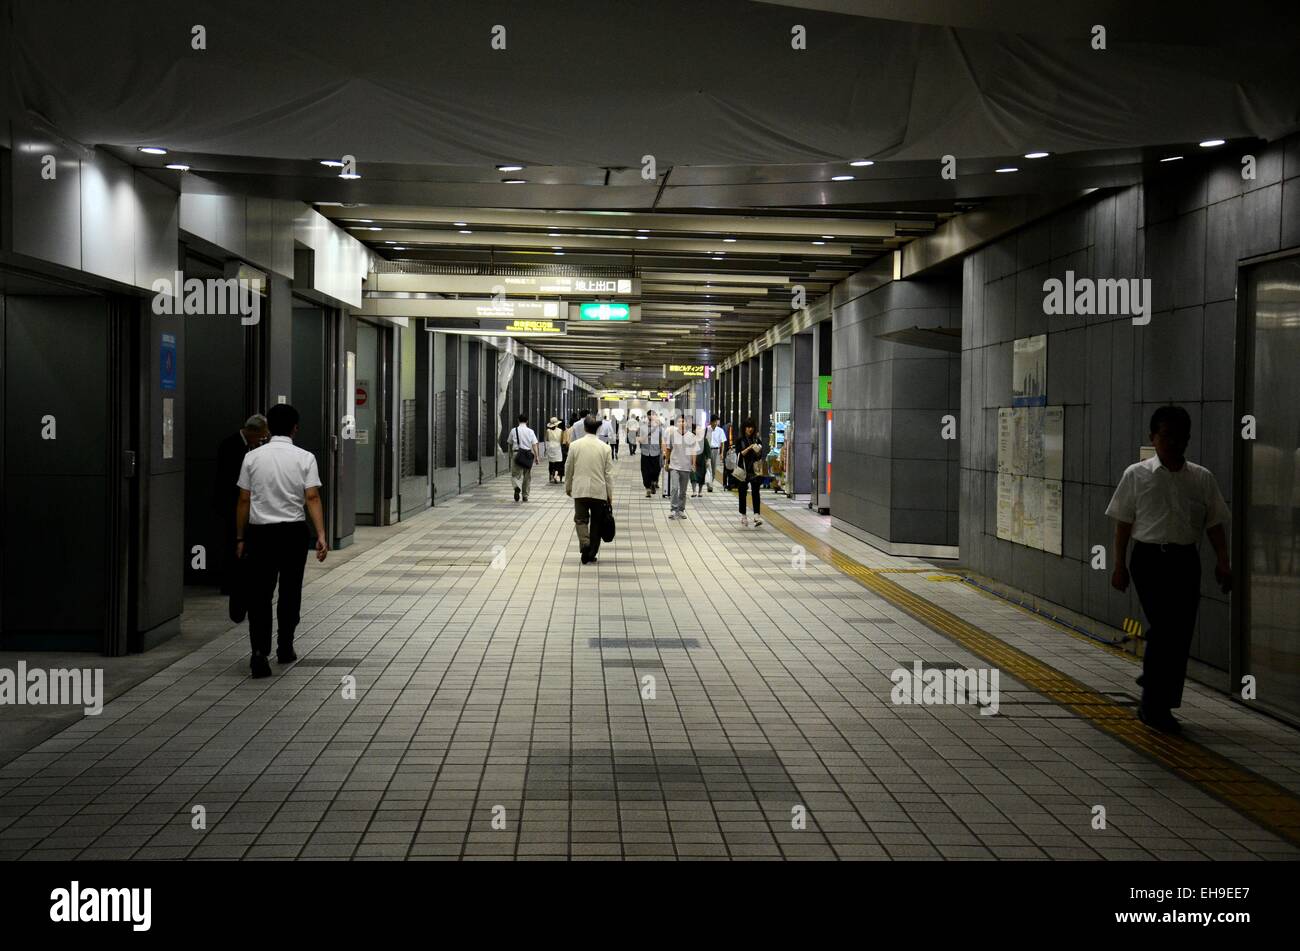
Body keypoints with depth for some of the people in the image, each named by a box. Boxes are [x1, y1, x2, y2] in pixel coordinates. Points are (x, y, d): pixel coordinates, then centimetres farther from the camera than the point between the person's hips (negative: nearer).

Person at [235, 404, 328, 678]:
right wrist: (321, 536, -13)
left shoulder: (252, 457, 1)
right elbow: (312, 498, -11)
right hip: (294, 532, 0)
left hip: (260, 532, 0)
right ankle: (285, 649, 25)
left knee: (259, 595, 0)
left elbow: (244, 500, 2)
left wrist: (240, 537, 9)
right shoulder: (305, 458, -3)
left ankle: (260, 652, -16)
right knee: (290, 592, 15)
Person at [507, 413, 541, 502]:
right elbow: (534, 444, -6)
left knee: (515, 474, 4)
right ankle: (525, 496, 19)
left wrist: (511, 454, 27)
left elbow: (509, 443, 11)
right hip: (528, 454, 1)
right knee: (527, 476, 12)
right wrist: (537, 456, -6)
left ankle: (517, 487, -28)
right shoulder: (530, 431, 1)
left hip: (516, 453, -1)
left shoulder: (513, 431, 2)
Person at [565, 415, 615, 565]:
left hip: (580, 490, -1)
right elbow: (609, 473, -2)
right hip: (599, 491, 1)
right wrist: (610, 495, 5)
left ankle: (585, 544, -20)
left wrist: (568, 487, 19)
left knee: (580, 519, 7)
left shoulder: (575, 445, -4)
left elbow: (568, 469, 4)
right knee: (596, 523, 11)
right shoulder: (605, 447, -4)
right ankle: (591, 554, 15)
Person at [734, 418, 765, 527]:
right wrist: (749, 448, -20)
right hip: (743, 471, 0)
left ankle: (757, 516, -19)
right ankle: (743, 516, 18)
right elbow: (739, 454, -9)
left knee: (755, 492, -11)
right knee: (742, 493, 6)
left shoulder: (757, 440, 7)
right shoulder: (740, 441, 2)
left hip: (754, 470, 0)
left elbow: (760, 457, 5)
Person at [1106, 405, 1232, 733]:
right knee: (1164, 627, -12)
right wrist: (1120, 565, -1)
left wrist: (1222, 562, 0)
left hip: (1186, 559, 3)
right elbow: (1123, 522, 2)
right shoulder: (1137, 475, -1)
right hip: (1150, 558, -3)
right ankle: (1155, 705, -2)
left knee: (1181, 632, 4)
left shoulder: (1202, 478, 6)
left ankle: (1157, 703, 21)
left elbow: (1214, 523, 9)